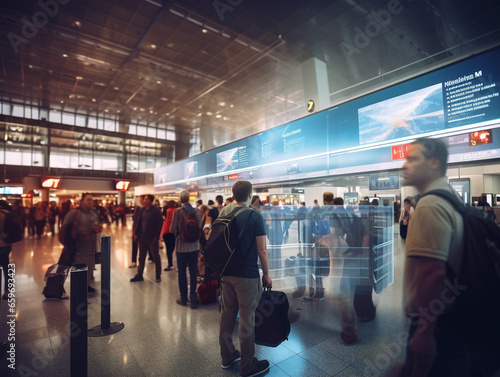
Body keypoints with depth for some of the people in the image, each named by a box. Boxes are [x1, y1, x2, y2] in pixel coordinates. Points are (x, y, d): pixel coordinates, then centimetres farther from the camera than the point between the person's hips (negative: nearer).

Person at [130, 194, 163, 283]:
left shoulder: (156, 210, -12)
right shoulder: (143, 210, 7)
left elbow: (160, 223, -15)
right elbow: (139, 222, 12)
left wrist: (156, 236, -16)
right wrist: (136, 233, 6)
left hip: (152, 238, -6)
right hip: (142, 237, 6)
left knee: (156, 257, 6)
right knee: (141, 256, 14)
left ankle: (158, 275, 18)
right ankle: (139, 275, 27)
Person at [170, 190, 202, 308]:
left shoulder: (177, 212, -13)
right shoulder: (196, 212, -8)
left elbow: (172, 230, -12)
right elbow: (200, 228, -2)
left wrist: (179, 233, 9)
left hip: (181, 246, -2)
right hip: (194, 246, 2)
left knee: (182, 273, 13)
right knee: (193, 273, 11)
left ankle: (183, 298, 22)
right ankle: (193, 299, 17)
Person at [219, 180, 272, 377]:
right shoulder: (255, 216, -14)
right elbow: (262, 250, -14)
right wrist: (266, 274, -2)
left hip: (226, 273, 6)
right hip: (247, 275, -6)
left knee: (227, 313, 17)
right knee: (246, 319, 6)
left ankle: (227, 357, 34)